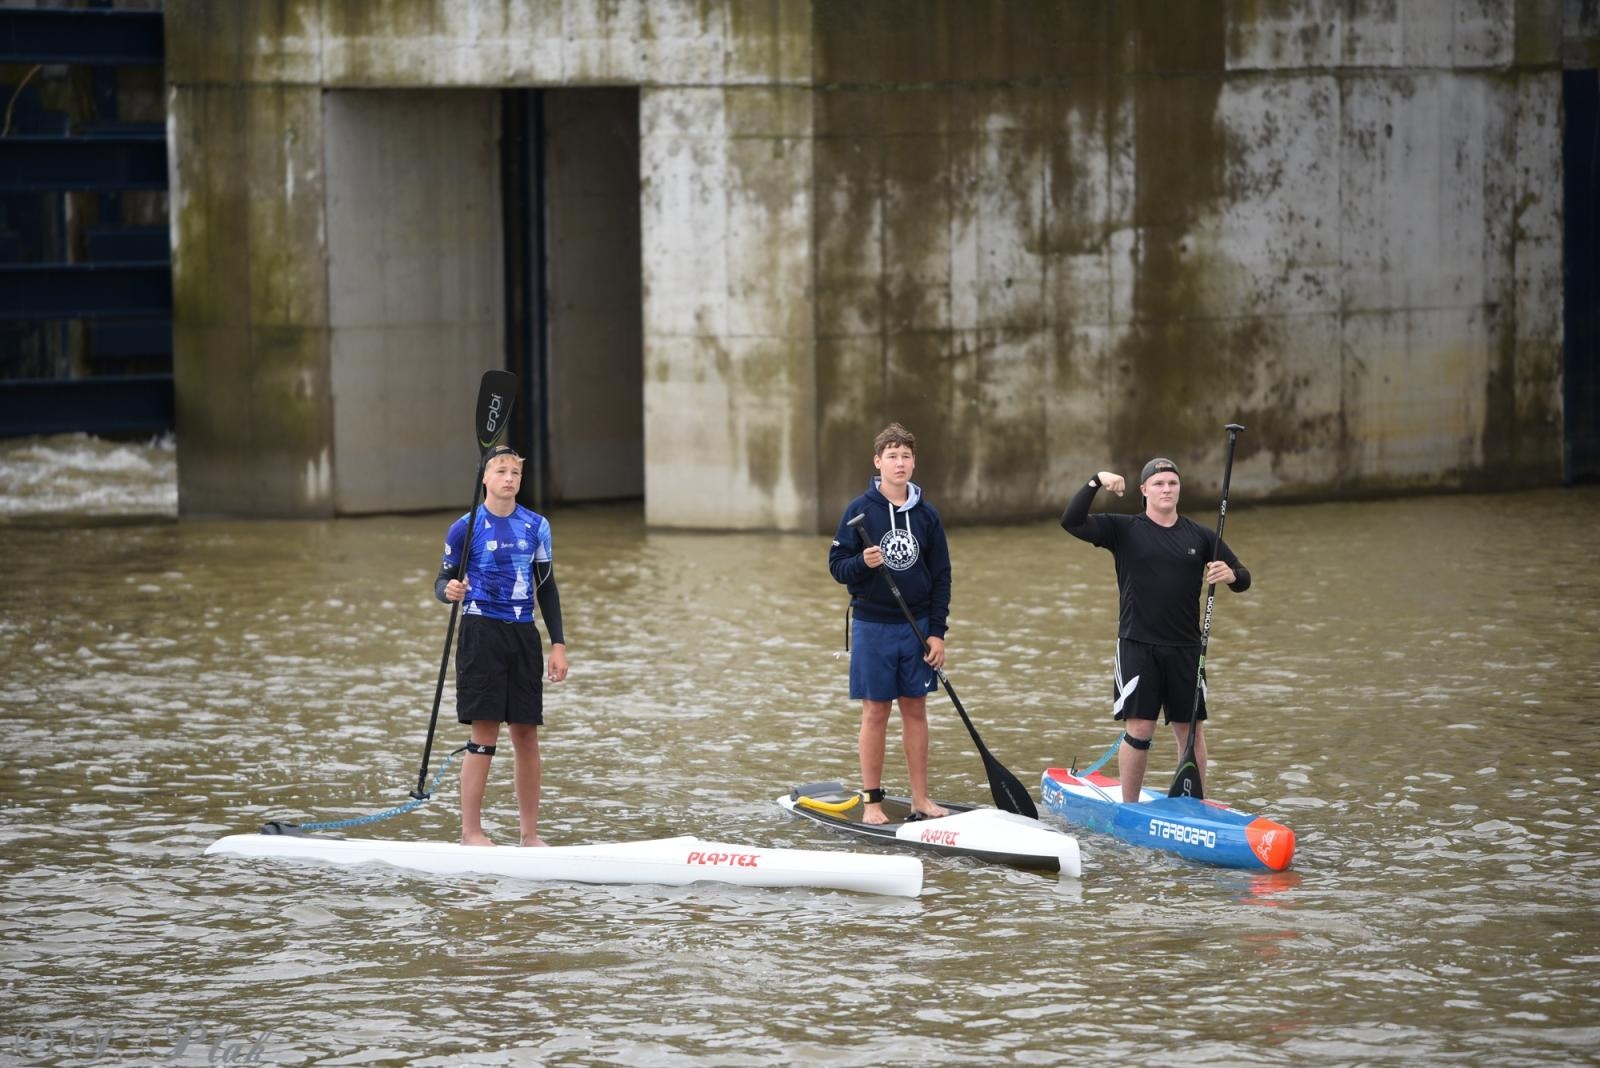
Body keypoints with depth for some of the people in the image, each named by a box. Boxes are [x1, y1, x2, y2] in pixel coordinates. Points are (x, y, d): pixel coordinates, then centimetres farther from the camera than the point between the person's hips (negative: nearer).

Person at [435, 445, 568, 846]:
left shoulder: (536, 526, 9)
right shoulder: (466, 527, -3)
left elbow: (546, 586, 13)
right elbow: (443, 581, 1)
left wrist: (558, 644, 9)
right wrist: (449, 591, -25)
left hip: (523, 634, 4)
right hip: (481, 632, -4)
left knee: (526, 734, 5)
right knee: (485, 734, -8)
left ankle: (530, 834, 11)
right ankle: (471, 831, -2)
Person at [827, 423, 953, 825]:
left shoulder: (926, 514, 4)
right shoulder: (860, 511, -4)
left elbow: (941, 576, 7)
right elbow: (837, 566, -3)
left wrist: (937, 632, 1)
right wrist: (862, 563, -25)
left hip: (917, 626, 3)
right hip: (873, 626, -3)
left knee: (915, 710, 7)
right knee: (875, 713, 0)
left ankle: (920, 799, 13)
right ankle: (872, 802, 6)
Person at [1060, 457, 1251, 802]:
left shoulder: (1199, 536, 8)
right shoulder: (1124, 530, 1)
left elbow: (1243, 578, 11)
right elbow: (1071, 522, -9)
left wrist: (1232, 575, -12)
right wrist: (1095, 482, -19)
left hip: (1185, 648, 3)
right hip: (1138, 646, -2)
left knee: (1190, 730, 5)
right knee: (1139, 729, -5)